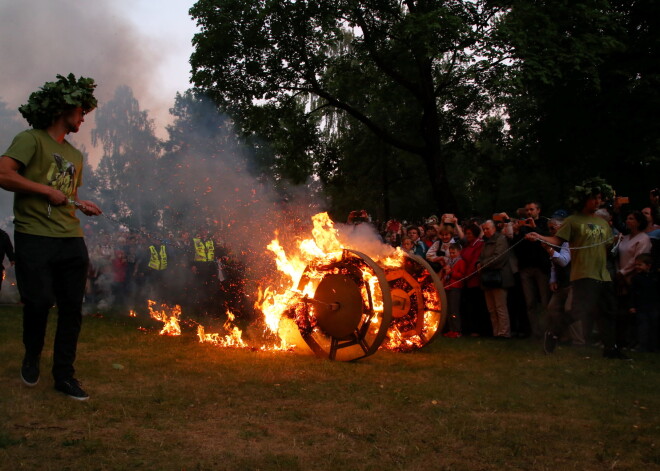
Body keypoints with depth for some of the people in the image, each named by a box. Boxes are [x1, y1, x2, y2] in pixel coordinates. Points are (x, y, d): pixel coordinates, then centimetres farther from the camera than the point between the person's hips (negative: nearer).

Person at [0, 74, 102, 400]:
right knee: (39, 302, -8)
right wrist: (47, 190, -11)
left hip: (71, 241, 7)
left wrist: (82, 205, 13)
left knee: (72, 309, 4)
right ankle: (32, 357, 22)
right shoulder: (31, 140, -2)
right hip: (35, 238, -7)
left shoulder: (75, 156, 23)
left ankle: (64, 374, 15)